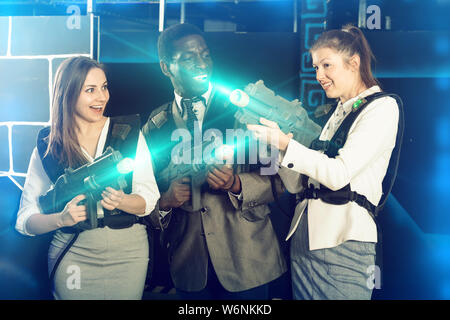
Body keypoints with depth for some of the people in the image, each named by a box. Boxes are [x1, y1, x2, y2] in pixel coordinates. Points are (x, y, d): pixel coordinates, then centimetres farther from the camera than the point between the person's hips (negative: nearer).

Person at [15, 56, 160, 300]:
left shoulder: (129, 132, 0)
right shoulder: (47, 145, -1)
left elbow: (149, 198, -3)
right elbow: (25, 220, -3)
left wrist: (120, 201, -23)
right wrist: (62, 219, -22)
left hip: (128, 250, 1)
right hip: (73, 251, 0)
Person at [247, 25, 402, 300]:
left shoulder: (383, 107, -4)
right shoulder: (336, 113, 18)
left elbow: (339, 173, -17)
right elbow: (296, 184, 13)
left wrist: (285, 143, -13)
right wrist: (276, 143, -1)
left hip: (344, 240, -7)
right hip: (304, 236, 7)